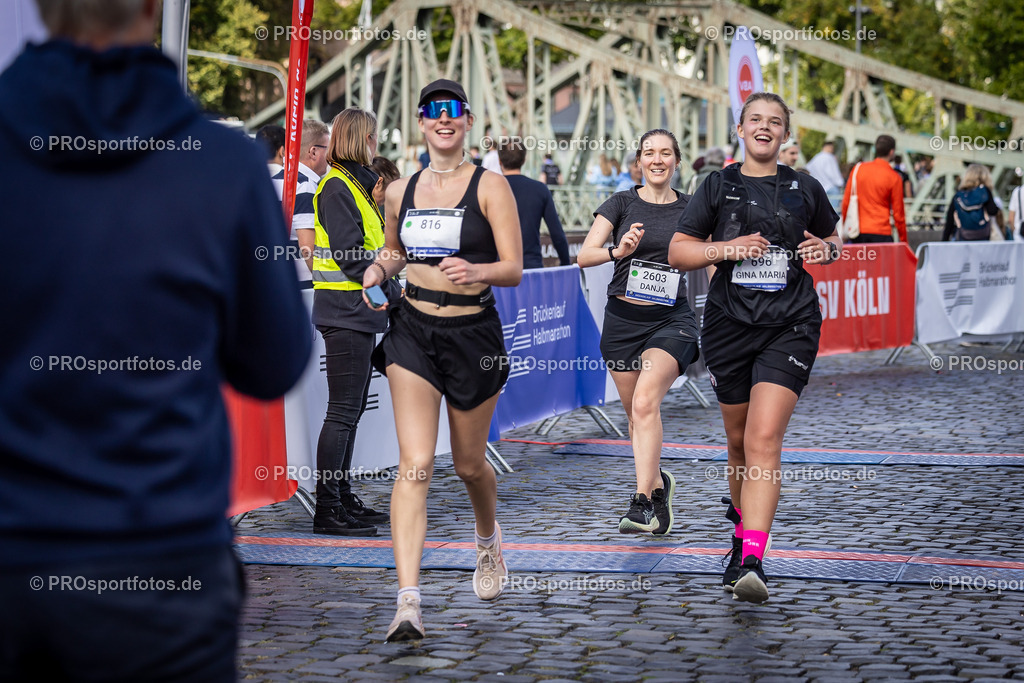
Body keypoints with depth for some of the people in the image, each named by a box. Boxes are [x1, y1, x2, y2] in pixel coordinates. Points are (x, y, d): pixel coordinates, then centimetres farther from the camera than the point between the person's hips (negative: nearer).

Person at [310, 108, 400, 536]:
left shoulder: (355, 184, 19)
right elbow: (351, 257, -19)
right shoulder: (337, 186, -12)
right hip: (345, 310, -10)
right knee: (343, 410, -9)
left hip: (357, 311, 10)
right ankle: (327, 510, -7)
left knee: (351, 409, 13)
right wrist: (394, 291, -13)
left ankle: (342, 499, 20)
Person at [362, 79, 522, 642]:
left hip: (473, 334, -2)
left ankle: (488, 542, 49)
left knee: (469, 464, 14)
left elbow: (514, 269, -9)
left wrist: (476, 271, -30)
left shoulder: (490, 187, -5)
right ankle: (408, 601, -19)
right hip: (412, 331, 2)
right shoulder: (400, 191, 7)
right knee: (415, 463, -12)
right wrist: (380, 269, 2)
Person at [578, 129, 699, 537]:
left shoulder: (691, 209, 5)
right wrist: (618, 251, -27)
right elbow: (584, 255, -7)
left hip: (671, 320, -2)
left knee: (646, 403, -23)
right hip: (624, 318, 2)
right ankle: (659, 482, 38)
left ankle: (642, 503, -24)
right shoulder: (621, 204, 3)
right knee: (635, 414, 12)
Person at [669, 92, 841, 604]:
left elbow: (833, 240, 23)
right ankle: (743, 523, 39)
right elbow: (677, 252, 5)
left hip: (790, 326, -2)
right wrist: (726, 248, -12)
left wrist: (826, 250, -1)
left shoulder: (804, 189, 8)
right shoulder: (718, 187, 7)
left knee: (764, 437, -17)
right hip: (729, 325, 2)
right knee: (739, 439, 12)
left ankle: (750, 560, -25)